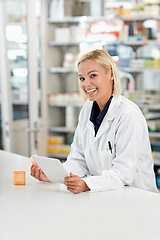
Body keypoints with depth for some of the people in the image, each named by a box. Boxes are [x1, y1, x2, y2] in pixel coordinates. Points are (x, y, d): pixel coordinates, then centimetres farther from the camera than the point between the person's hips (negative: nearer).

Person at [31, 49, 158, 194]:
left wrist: (86, 185, -35)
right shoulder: (87, 109, 7)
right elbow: (79, 160, 7)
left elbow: (123, 173, -20)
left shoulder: (129, 115, -15)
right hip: (102, 194, 6)